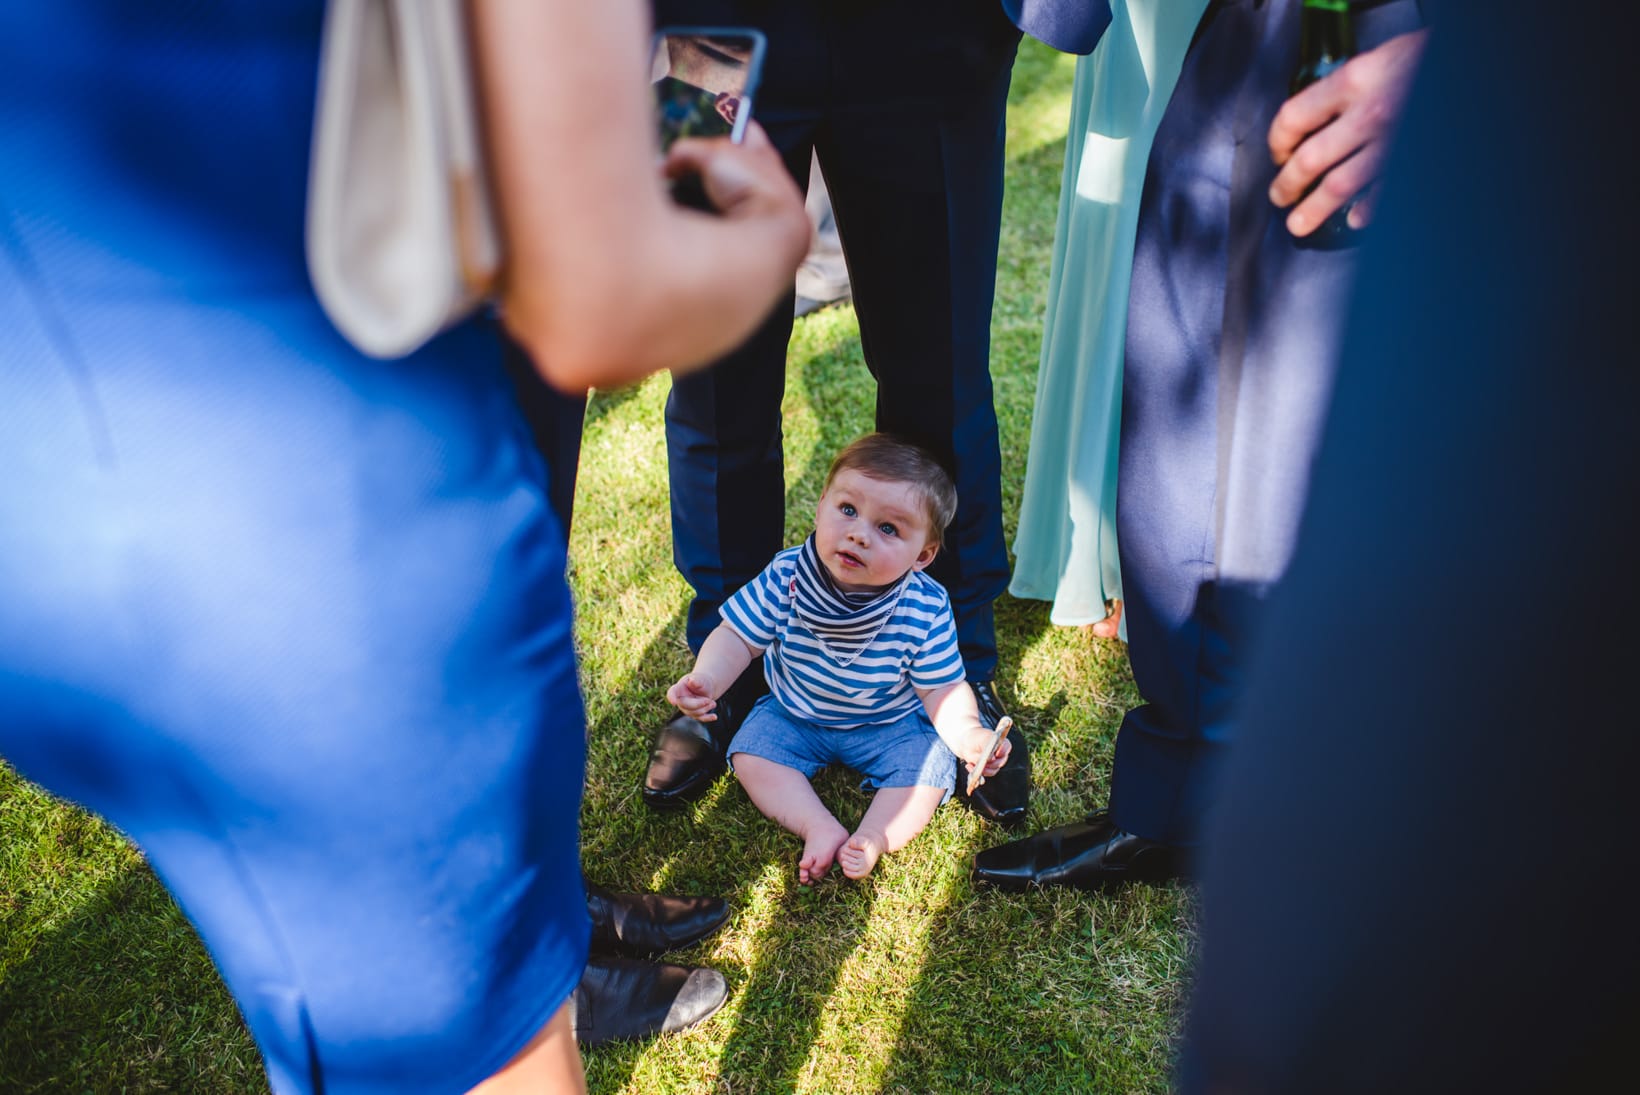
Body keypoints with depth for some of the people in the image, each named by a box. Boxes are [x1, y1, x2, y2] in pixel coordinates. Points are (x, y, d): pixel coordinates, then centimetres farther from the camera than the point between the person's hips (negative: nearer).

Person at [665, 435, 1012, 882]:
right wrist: (706, 681, -36)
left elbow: (941, 688, -18)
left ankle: (871, 840, -16)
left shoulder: (925, 610, -27)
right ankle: (820, 828, -14)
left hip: (892, 724, -1)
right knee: (751, 755, -13)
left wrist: (968, 735, -37)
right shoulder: (786, 578, -26)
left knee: (928, 766, -19)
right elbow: (738, 638, -17)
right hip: (794, 715, 2)